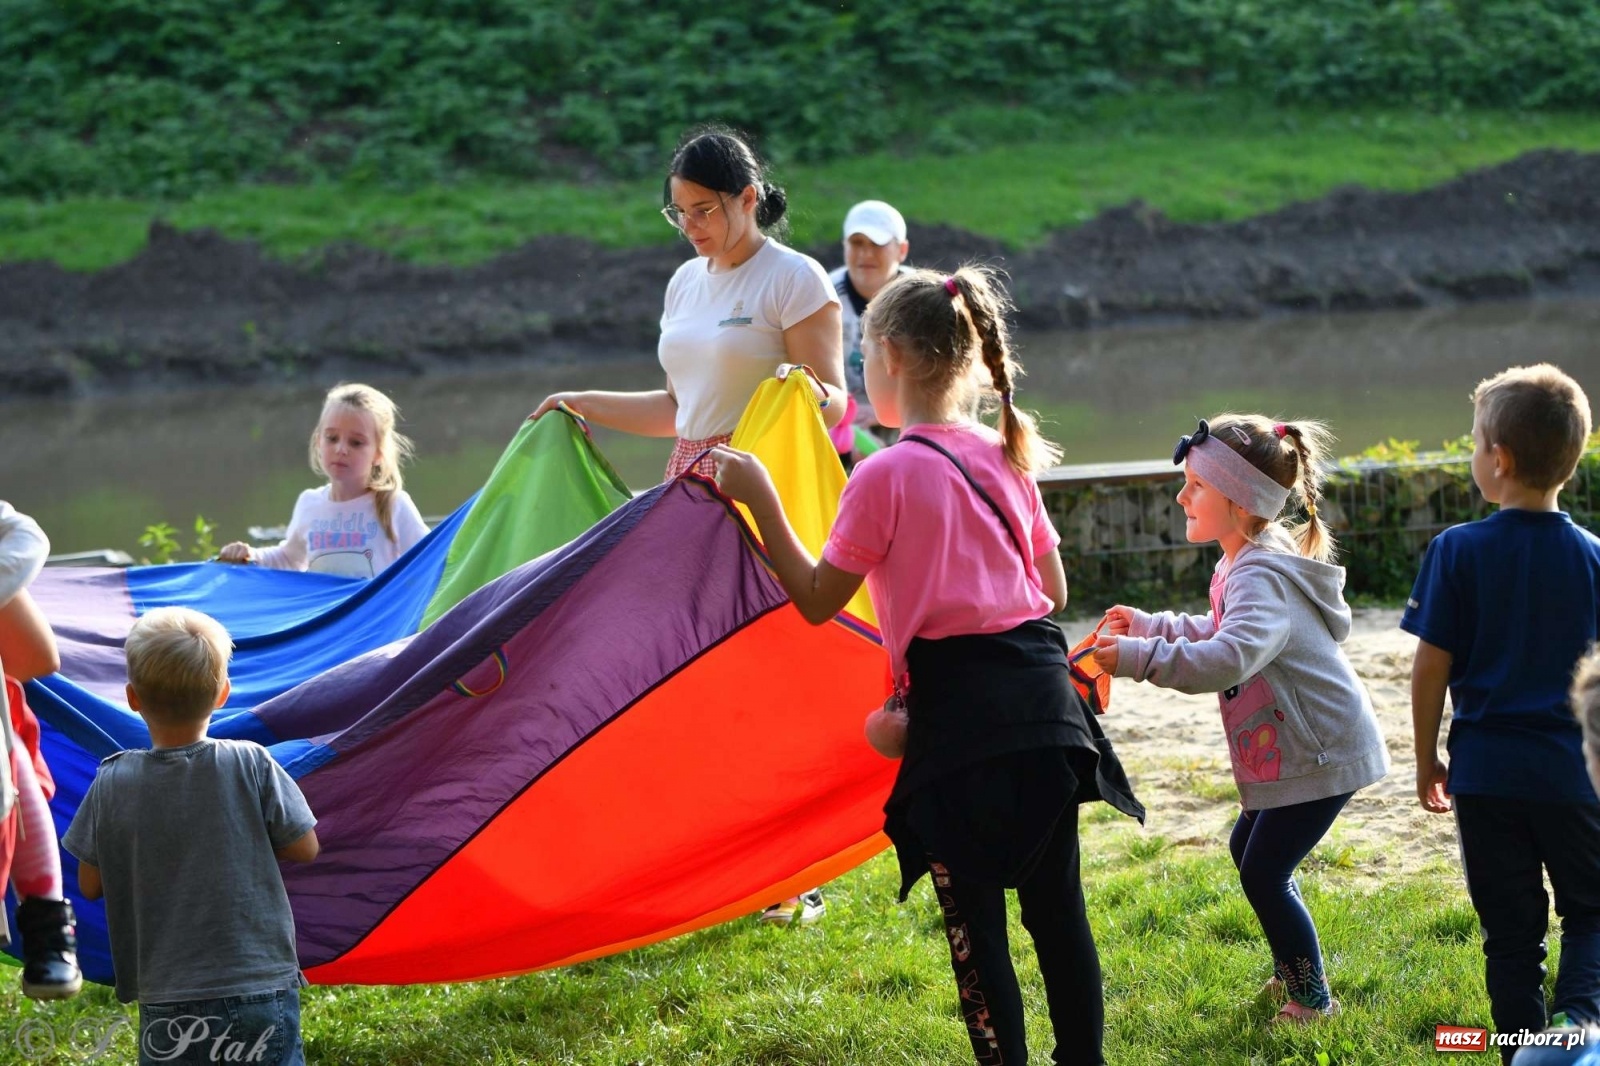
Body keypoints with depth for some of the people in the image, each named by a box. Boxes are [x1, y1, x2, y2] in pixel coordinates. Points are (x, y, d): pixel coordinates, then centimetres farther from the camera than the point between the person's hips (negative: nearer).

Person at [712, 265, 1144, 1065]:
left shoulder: (886, 475, -11)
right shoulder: (1003, 457, 9)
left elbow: (816, 601, -5)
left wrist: (758, 496, -1)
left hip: (961, 709, -7)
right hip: (1043, 693, 7)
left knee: (973, 921, 3)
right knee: (1056, 904, 14)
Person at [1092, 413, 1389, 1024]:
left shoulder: (1261, 579, -25)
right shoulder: (1245, 565, 8)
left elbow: (1230, 658, -43)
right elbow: (1222, 632, 27)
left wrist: (1140, 659, -43)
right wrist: (1149, 626, 17)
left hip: (1322, 754, -11)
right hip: (1293, 750, 11)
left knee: (1264, 873, -5)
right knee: (1249, 851, 22)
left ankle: (1312, 998, 8)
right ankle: (1292, 971, 36)